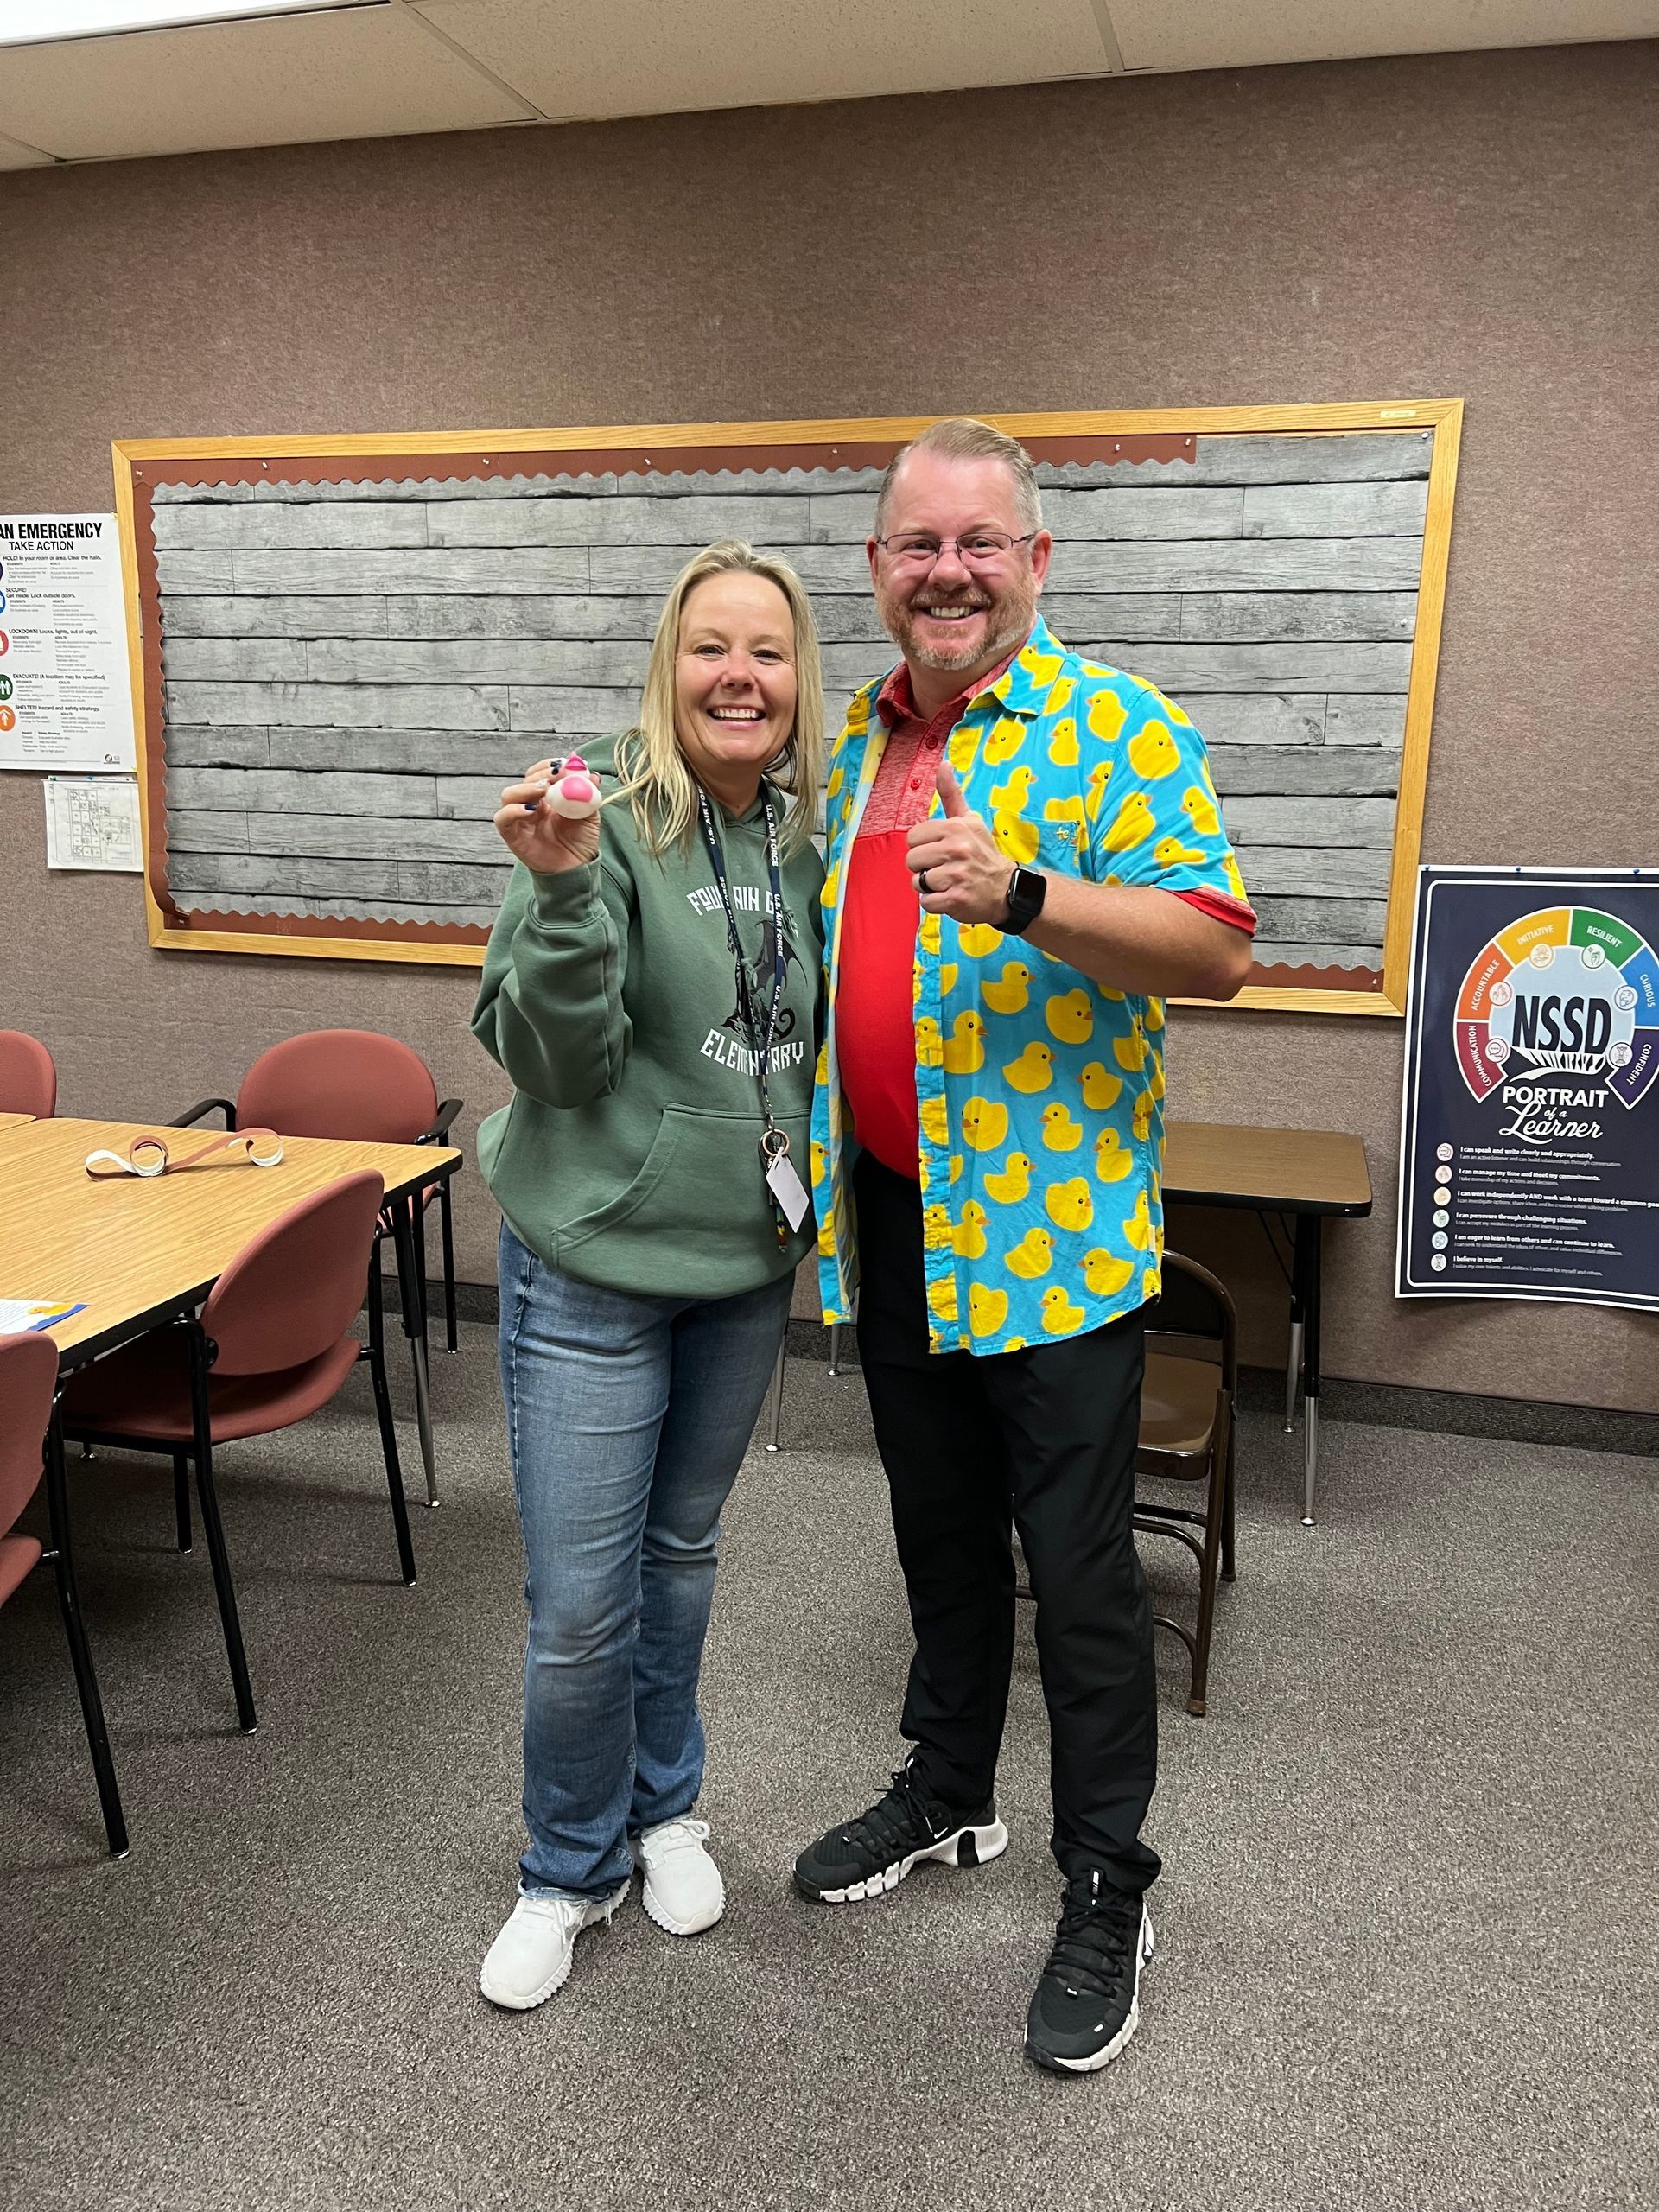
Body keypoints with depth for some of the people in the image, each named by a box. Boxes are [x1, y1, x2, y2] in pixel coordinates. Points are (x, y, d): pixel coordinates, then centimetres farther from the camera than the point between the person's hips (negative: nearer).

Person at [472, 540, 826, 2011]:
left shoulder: (805, 837, 1)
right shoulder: (607, 819, -15)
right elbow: (556, 1056, -19)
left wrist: (808, 1179, 8)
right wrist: (562, 889, -32)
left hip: (749, 1257, 5)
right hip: (594, 1263, -5)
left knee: (683, 1548, 21)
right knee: (581, 1601, 3)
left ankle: (663, 1808, 44)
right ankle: (572, 1869, 30)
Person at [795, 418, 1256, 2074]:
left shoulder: (1115, 726, -10)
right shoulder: (856, 740, 11)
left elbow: (1215, 951, -19)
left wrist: (1018, 893, -33)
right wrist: (821, 1159, 12)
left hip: (1049, 1224, -6)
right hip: (890, 1214, 6)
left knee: (1076, 1561, 5)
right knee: (938, 1528, 20)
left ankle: (1106, 1891, 25)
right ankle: (946, 1796, 41)